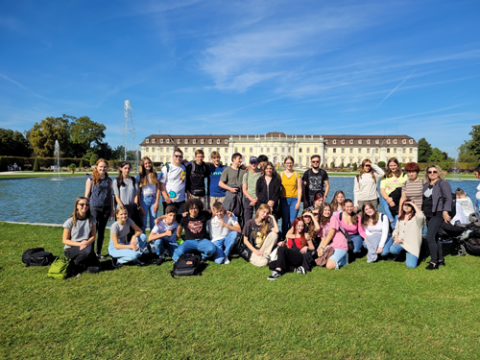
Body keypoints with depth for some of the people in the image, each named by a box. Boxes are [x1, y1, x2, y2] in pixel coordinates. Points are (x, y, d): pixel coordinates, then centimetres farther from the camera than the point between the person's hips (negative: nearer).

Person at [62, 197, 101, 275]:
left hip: (86, 246, 4)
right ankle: (75, 265, -6)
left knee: (96, 269, -16)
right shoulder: (70, 221, -8)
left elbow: (93, 236, 3)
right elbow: (65, 240, -6)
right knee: (88, 251, -38)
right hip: (71, 249, -4)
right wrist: (79, 244, -21)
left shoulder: (92, 220, 2)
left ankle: (81, 260, 15)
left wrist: (87, 242, -20)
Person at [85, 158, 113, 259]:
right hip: (94, 208, -3)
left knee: (101, 232, 10)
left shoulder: (109, 180, 10)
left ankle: (98, 253, 21)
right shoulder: (91, 179, 0)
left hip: (106, 209, 4)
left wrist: (112, 211, 10)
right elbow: (86, 195, -1)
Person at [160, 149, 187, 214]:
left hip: (181, 200, 4)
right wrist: (166, 197, -14)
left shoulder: (184, 167, 9)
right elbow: (161, 184, -4)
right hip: (169, 201, -3)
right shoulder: (166, 168, -1)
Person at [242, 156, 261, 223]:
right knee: (247, 220, 0)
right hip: (248, 199, 2)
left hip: (259, 200, -1)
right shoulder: (246, 174, 9)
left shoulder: (261, 174, 2)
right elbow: (244, 190, 7)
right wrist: (252, 199, -6)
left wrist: (256, 199, -9)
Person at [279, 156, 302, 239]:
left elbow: (299, 189, 4)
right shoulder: (280, 175, 7)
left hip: (294, 199, 0)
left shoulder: (297, 175, 6)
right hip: (284, 200, 1)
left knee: (293, 221, -5)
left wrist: (298, 202, -3)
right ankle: (284, 239, 11)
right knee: (285, 221, 2)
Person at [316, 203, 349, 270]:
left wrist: (323, 247, -18)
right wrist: (319, 248, -10)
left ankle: (343, 259, 5)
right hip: (330, 247, 7)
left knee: (329, 266, -23)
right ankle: (339, 258, 9)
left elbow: (330, 234, -14)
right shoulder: (322, 222, 15)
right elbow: (323, 238, 8)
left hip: (340, 246, -7)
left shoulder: (333, 218, -6)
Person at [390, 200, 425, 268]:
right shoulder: (400, 218, 19)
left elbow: (421, 216, -24)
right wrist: (396, 238, 0)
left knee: (411, 265, -21)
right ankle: (402, 252, 4)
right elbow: (396, 229, 20)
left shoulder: (415, 217, 2)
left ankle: (409, 255, 14)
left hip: (412, 245, -4)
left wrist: (414, 204, -14)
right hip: (400, 242, 4)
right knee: (392, 249, -32)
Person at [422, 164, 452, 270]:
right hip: (428, 215, 8)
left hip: (437, 214, -8)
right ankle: (440, 260, 24)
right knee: (435, 237, 13)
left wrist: (445, 211, -23)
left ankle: (434, 262, -5)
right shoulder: (426, 185, 15)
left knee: (429, 237, -14)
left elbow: (448, 198, -13)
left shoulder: (443, 183, -6)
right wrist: (422, 213, 19)